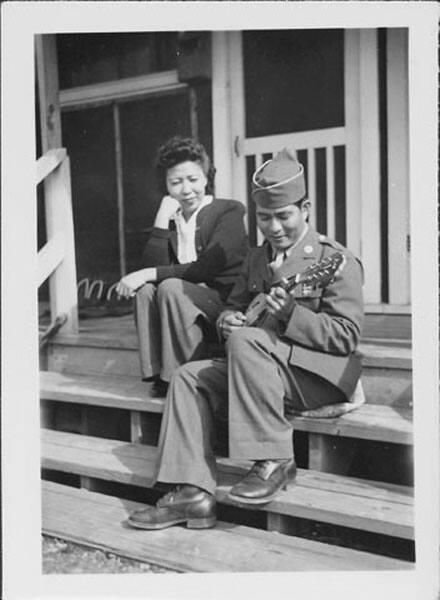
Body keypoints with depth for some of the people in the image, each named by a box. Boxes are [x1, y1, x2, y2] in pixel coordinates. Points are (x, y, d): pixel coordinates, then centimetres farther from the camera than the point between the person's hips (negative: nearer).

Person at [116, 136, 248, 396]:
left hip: (227, 305, -5)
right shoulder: (170, 218, 12)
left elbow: (207, 268, -17)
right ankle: (159, 376, -18)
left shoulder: (230, 211, -4)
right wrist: (161, 221, -10)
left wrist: (152, 274, -18)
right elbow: (153, 268, -2)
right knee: (146, 289, -20)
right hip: (187, 299, 5)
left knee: (171, 288, -27)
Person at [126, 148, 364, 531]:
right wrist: (229, 320, -2)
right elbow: (235, 306, 23)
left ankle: (274, 463, -22)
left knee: (246, 341, -31)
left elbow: (347, 335, -14)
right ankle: (192, 492, -11)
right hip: (261, 368, 8)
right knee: (190, 377, -8)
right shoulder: (257, 259, 15)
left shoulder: (336, 261, -8)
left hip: (320, 376, -7)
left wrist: (291, 314, -28)